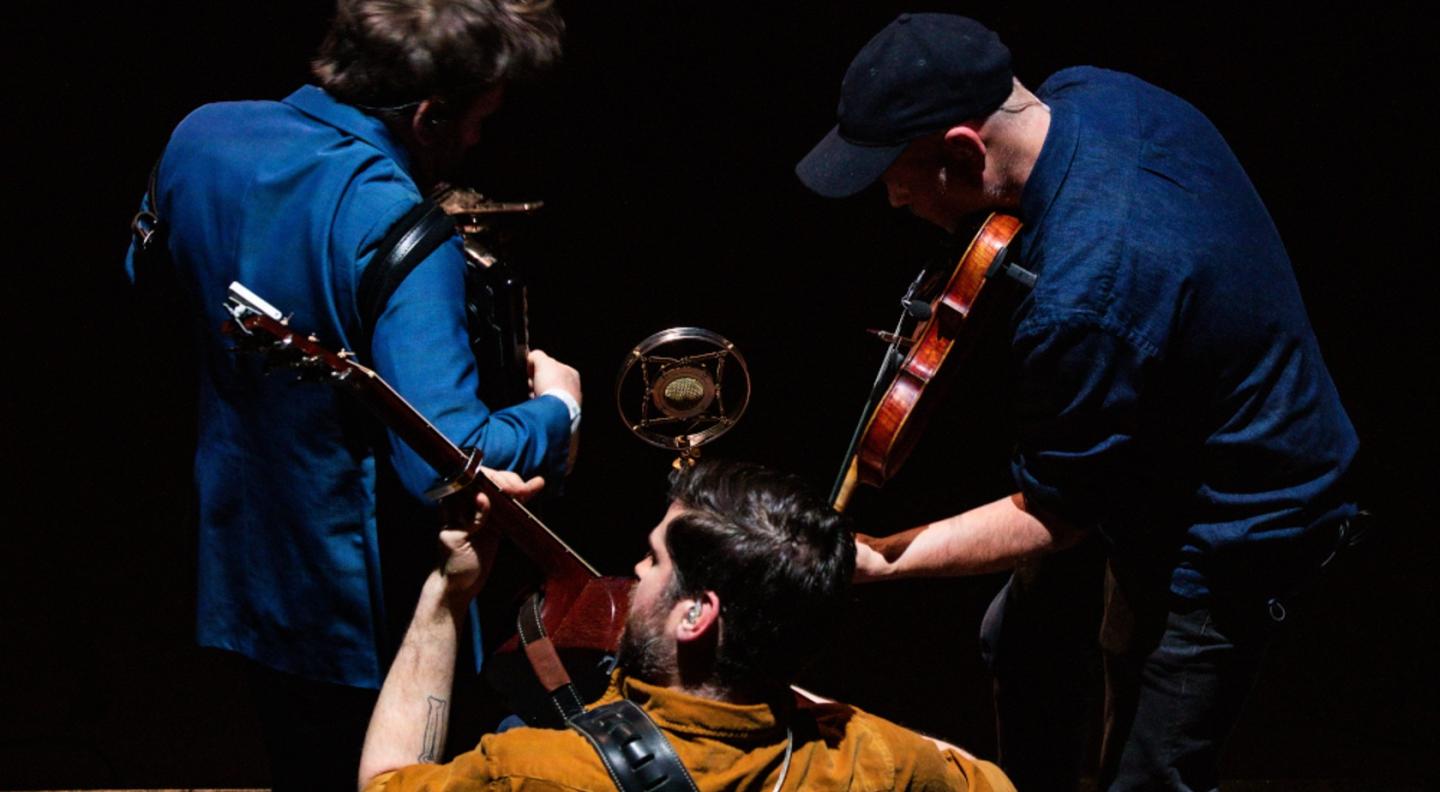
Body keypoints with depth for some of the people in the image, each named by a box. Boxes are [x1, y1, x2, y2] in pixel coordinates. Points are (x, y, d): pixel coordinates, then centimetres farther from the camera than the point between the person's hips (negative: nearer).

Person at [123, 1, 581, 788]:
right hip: (367, 604, -7)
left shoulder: (202, 136, -6)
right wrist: (556, 412, -17)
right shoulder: (392, 224, -30)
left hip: (245, 569, 7)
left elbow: (145, 266, 17)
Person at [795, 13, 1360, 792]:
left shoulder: (1079, 304, -40)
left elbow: (1051, 518, -25)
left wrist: (883, 559, -20)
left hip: (1223, 539, -10)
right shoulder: (1089, 90, -13)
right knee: (1024, 636, 27)